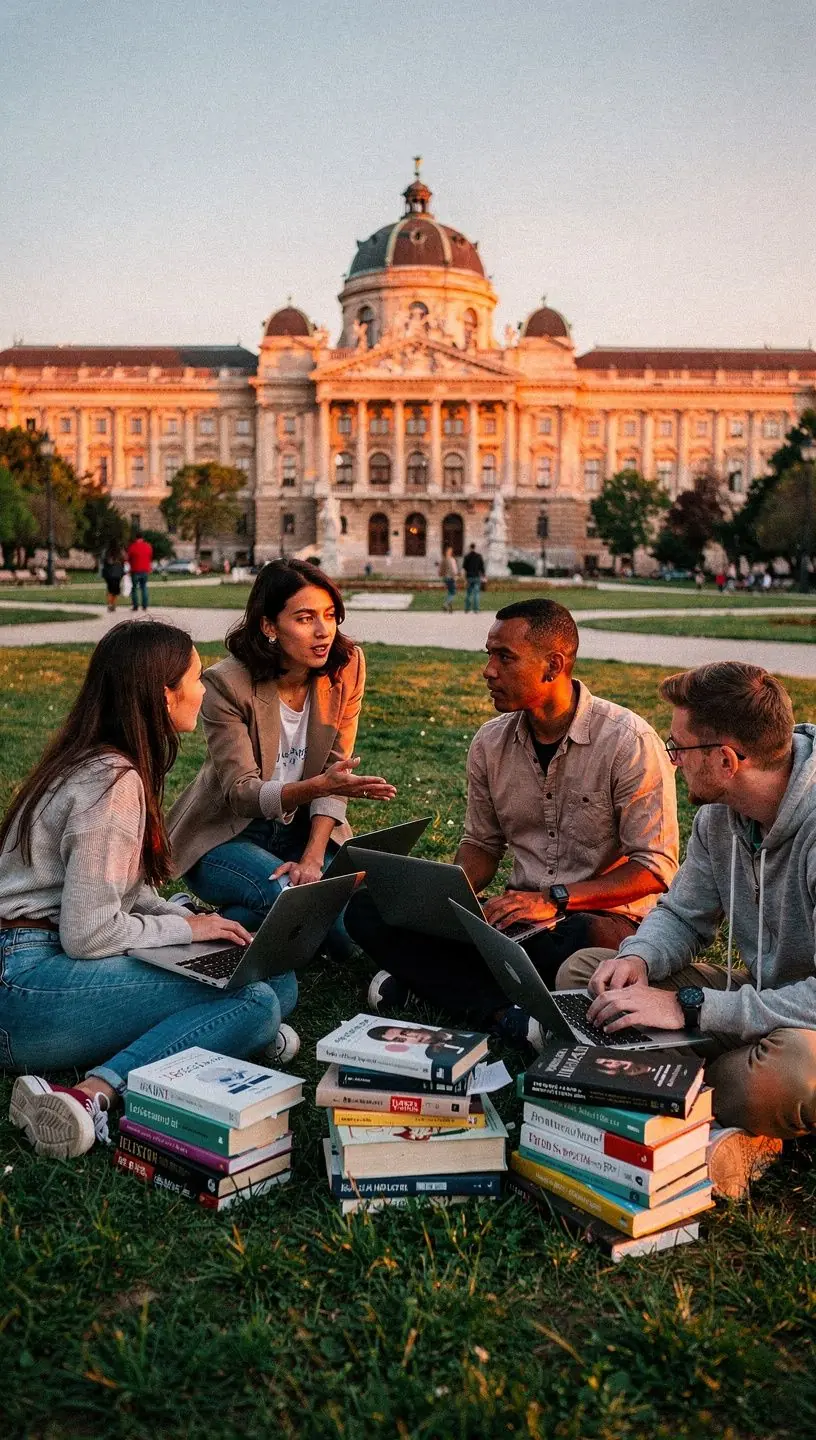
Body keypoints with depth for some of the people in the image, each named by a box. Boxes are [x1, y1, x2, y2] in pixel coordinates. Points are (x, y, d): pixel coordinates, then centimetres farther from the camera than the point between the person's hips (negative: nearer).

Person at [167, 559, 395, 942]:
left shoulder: (347, 666, -9)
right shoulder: (227, 684, -20)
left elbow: (335, 771, -7)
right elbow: (240, 792, -22)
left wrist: (313, 857, -20)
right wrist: (317, 786, -40)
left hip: (303, 829, 5)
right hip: (226, 835, -4)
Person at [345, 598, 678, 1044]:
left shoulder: (629, 741, -13)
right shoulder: (491, 743, 4)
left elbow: (655, 867, -13)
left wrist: (555, 899, -23)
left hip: (600, 915, -5)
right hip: (517, 916, 6)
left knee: (583, 940, -43)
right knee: (367, 907, -14)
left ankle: (430, 977, -23)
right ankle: (504, 1012, -29)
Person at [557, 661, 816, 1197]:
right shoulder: (719, 814, -2)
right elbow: (681, 916, 10)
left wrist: (688, 1007, -34)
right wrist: (639, 958, -13)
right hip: (758, 998, 8)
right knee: (581, 971, -2)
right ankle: (728, 1131, -11)